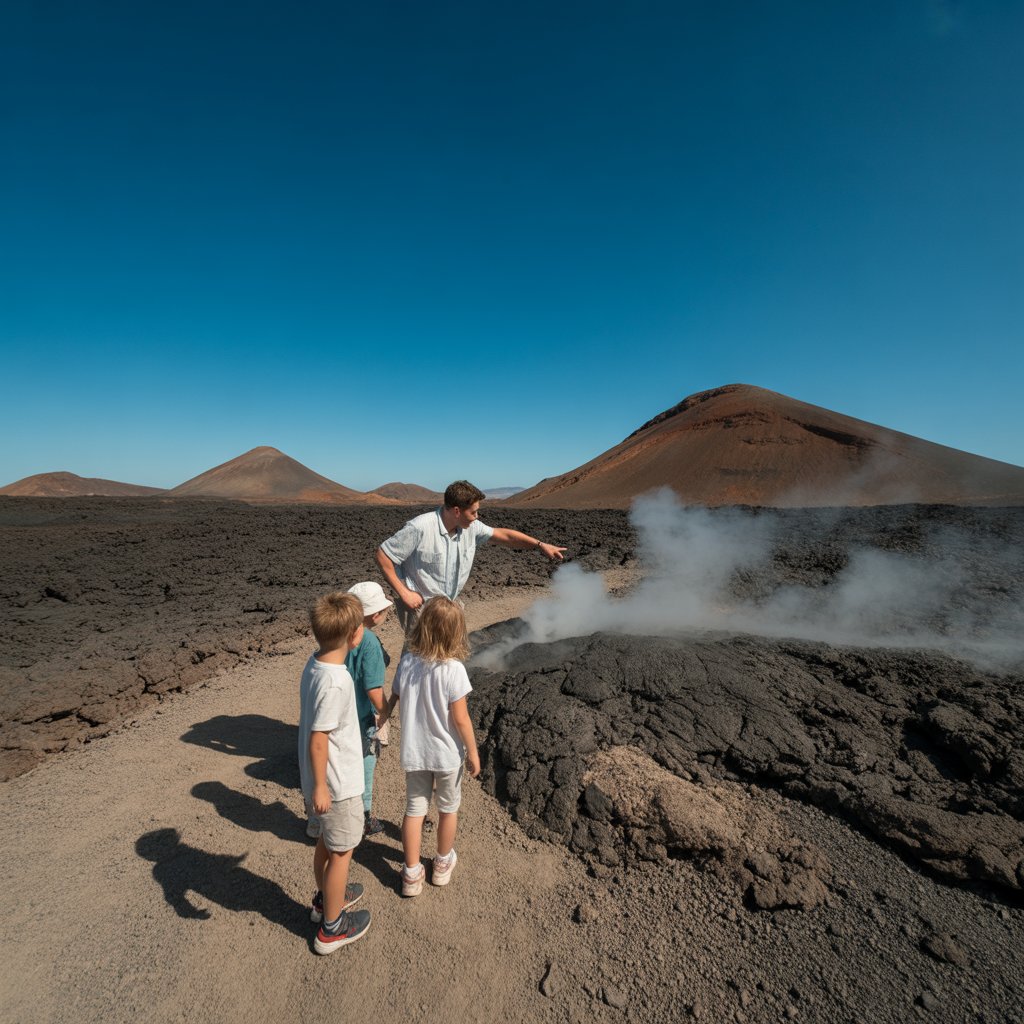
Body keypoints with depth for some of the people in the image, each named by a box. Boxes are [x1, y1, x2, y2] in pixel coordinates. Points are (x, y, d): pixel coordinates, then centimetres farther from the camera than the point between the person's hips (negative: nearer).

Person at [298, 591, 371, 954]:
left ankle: (326, 898, 50)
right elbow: (317, 740, -27)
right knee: (342, 852, 14)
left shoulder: (315, 663, -6)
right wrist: (319, 786, -16)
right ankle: (332, 927, 34)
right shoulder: (335, 682, -33)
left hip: (328, 780, 8)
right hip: (338, 784, -8)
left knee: (327, 841, 28)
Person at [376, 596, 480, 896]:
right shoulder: (453, 669, -25)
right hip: (447, 753, -3)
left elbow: (393, 699, 0)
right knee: (448, 808, 22)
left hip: (413, 752, 3)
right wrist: (472, 752, -6)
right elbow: (460, 718, -20)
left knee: (414, 810, 20)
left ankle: (412, 874, 32)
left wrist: (382, 719, 20)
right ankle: (443, 864, 41)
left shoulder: (407, 662, -13)